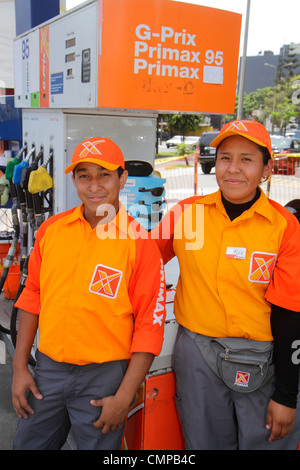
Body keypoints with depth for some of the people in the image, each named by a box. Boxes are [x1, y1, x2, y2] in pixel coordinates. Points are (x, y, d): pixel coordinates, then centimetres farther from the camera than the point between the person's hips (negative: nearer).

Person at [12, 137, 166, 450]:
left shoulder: (140, 242, -12)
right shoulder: (51, 229, 0)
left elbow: (149, 326, -10)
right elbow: (32, 297, 8)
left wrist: (124, 398, -11)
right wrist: (19, 367, 7)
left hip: (103, 376, -4)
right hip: (47, 370, 4)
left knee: (97, 444, 13)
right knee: (28, 443, 19)